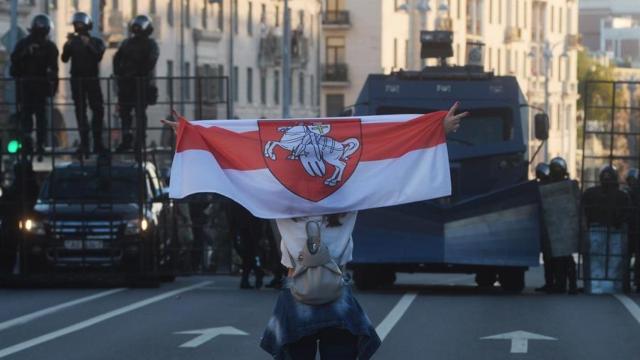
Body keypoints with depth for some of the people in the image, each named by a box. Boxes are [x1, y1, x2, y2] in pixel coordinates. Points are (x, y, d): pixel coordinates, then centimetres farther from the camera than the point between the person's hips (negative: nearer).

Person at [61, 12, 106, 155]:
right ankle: (84, 143, -2)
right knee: (80, 111, -2)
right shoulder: (72, 42, 10)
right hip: (77, 80, 1)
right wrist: (68, 45, -16)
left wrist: (88, 45, -20)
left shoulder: (96, 42, 8)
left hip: (92, 80, -1)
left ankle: (98, 143, -3)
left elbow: (98, 57, -9)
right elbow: (65, 59, -2)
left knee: (98, 110, -6)